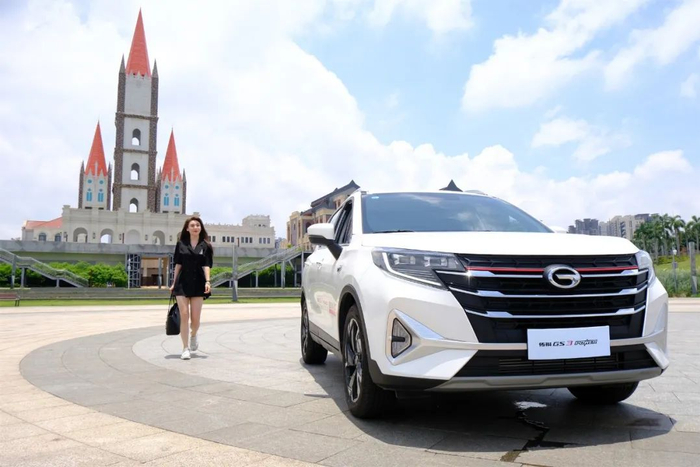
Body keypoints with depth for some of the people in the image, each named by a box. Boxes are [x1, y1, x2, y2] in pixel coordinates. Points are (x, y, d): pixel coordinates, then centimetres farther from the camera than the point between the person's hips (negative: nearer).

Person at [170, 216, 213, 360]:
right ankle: (185, 348, 4)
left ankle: (193, 336, 35)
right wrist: (174, 283, 8)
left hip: (198, 284, 0)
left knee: (195, 317, 1)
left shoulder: (205, 246, 3)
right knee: (184, 315, -4)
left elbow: (206, 265, -3)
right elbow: (178, 264, 10)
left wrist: (207, 281, -17)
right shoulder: (181, 244, 6)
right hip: (182, 283, 0)